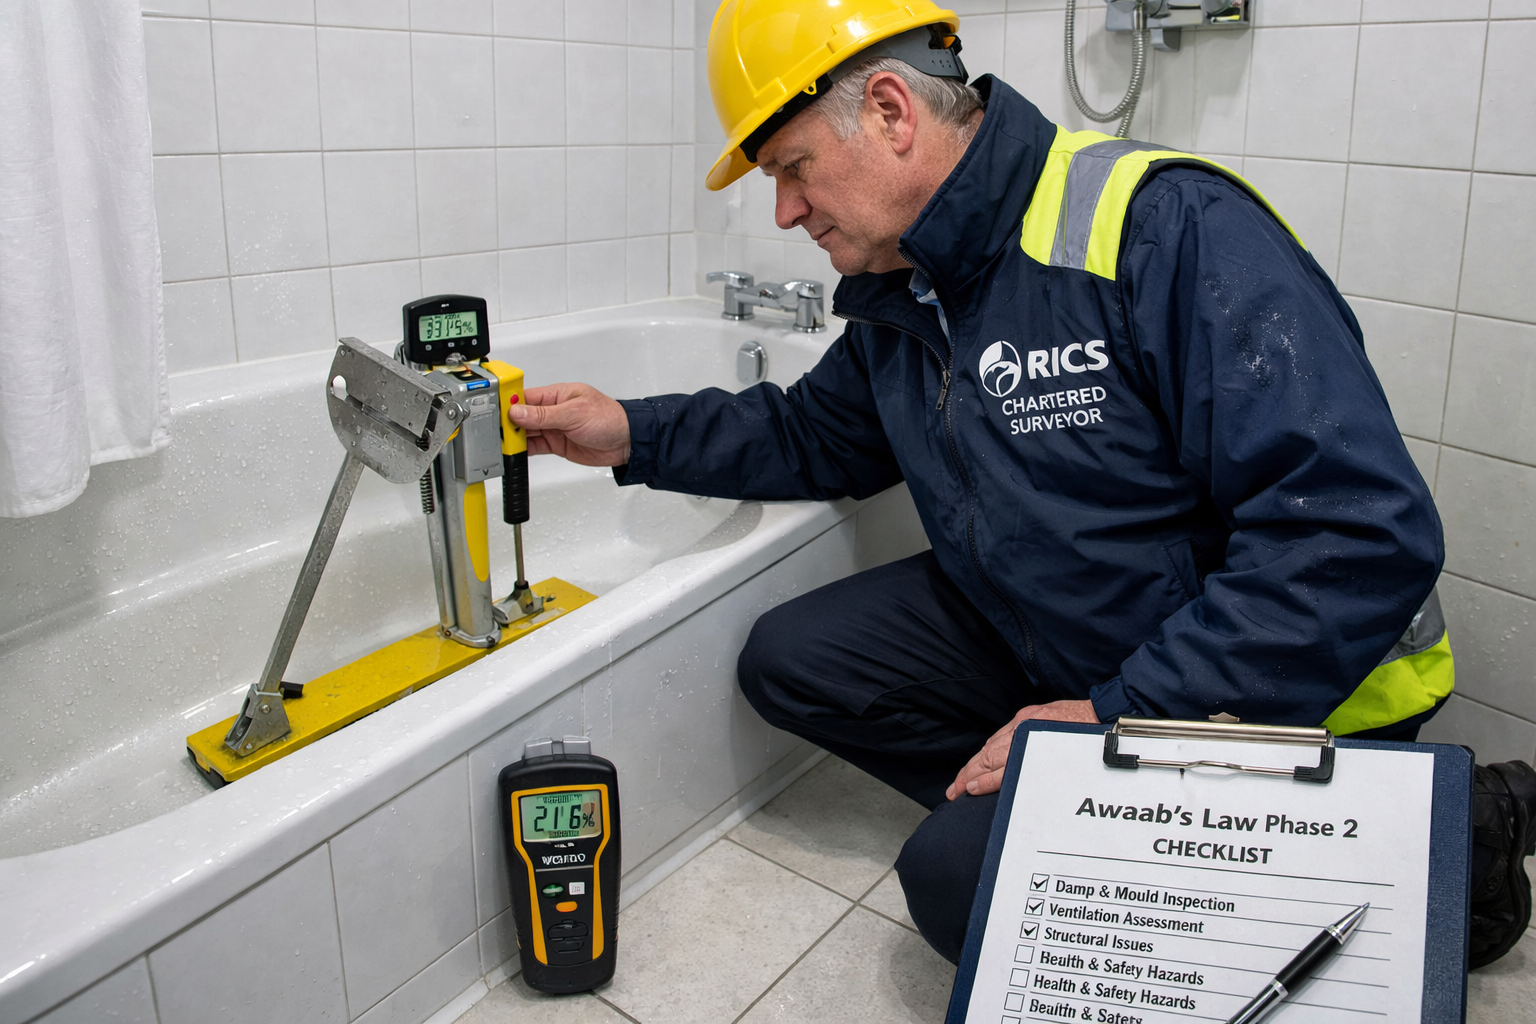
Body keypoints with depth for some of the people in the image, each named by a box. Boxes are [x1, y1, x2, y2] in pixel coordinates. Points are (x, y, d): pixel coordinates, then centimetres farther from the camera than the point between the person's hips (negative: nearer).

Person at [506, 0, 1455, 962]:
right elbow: (822, 434, 21)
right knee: (793, 660, 2)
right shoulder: (897, 291, 2)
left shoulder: (1168, 228, -25)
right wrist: (635, 434, 8)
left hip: (1277, 691, -7)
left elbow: (1363, 534, -29)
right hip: (1034, 637, 7)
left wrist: (1119, 716, -28)